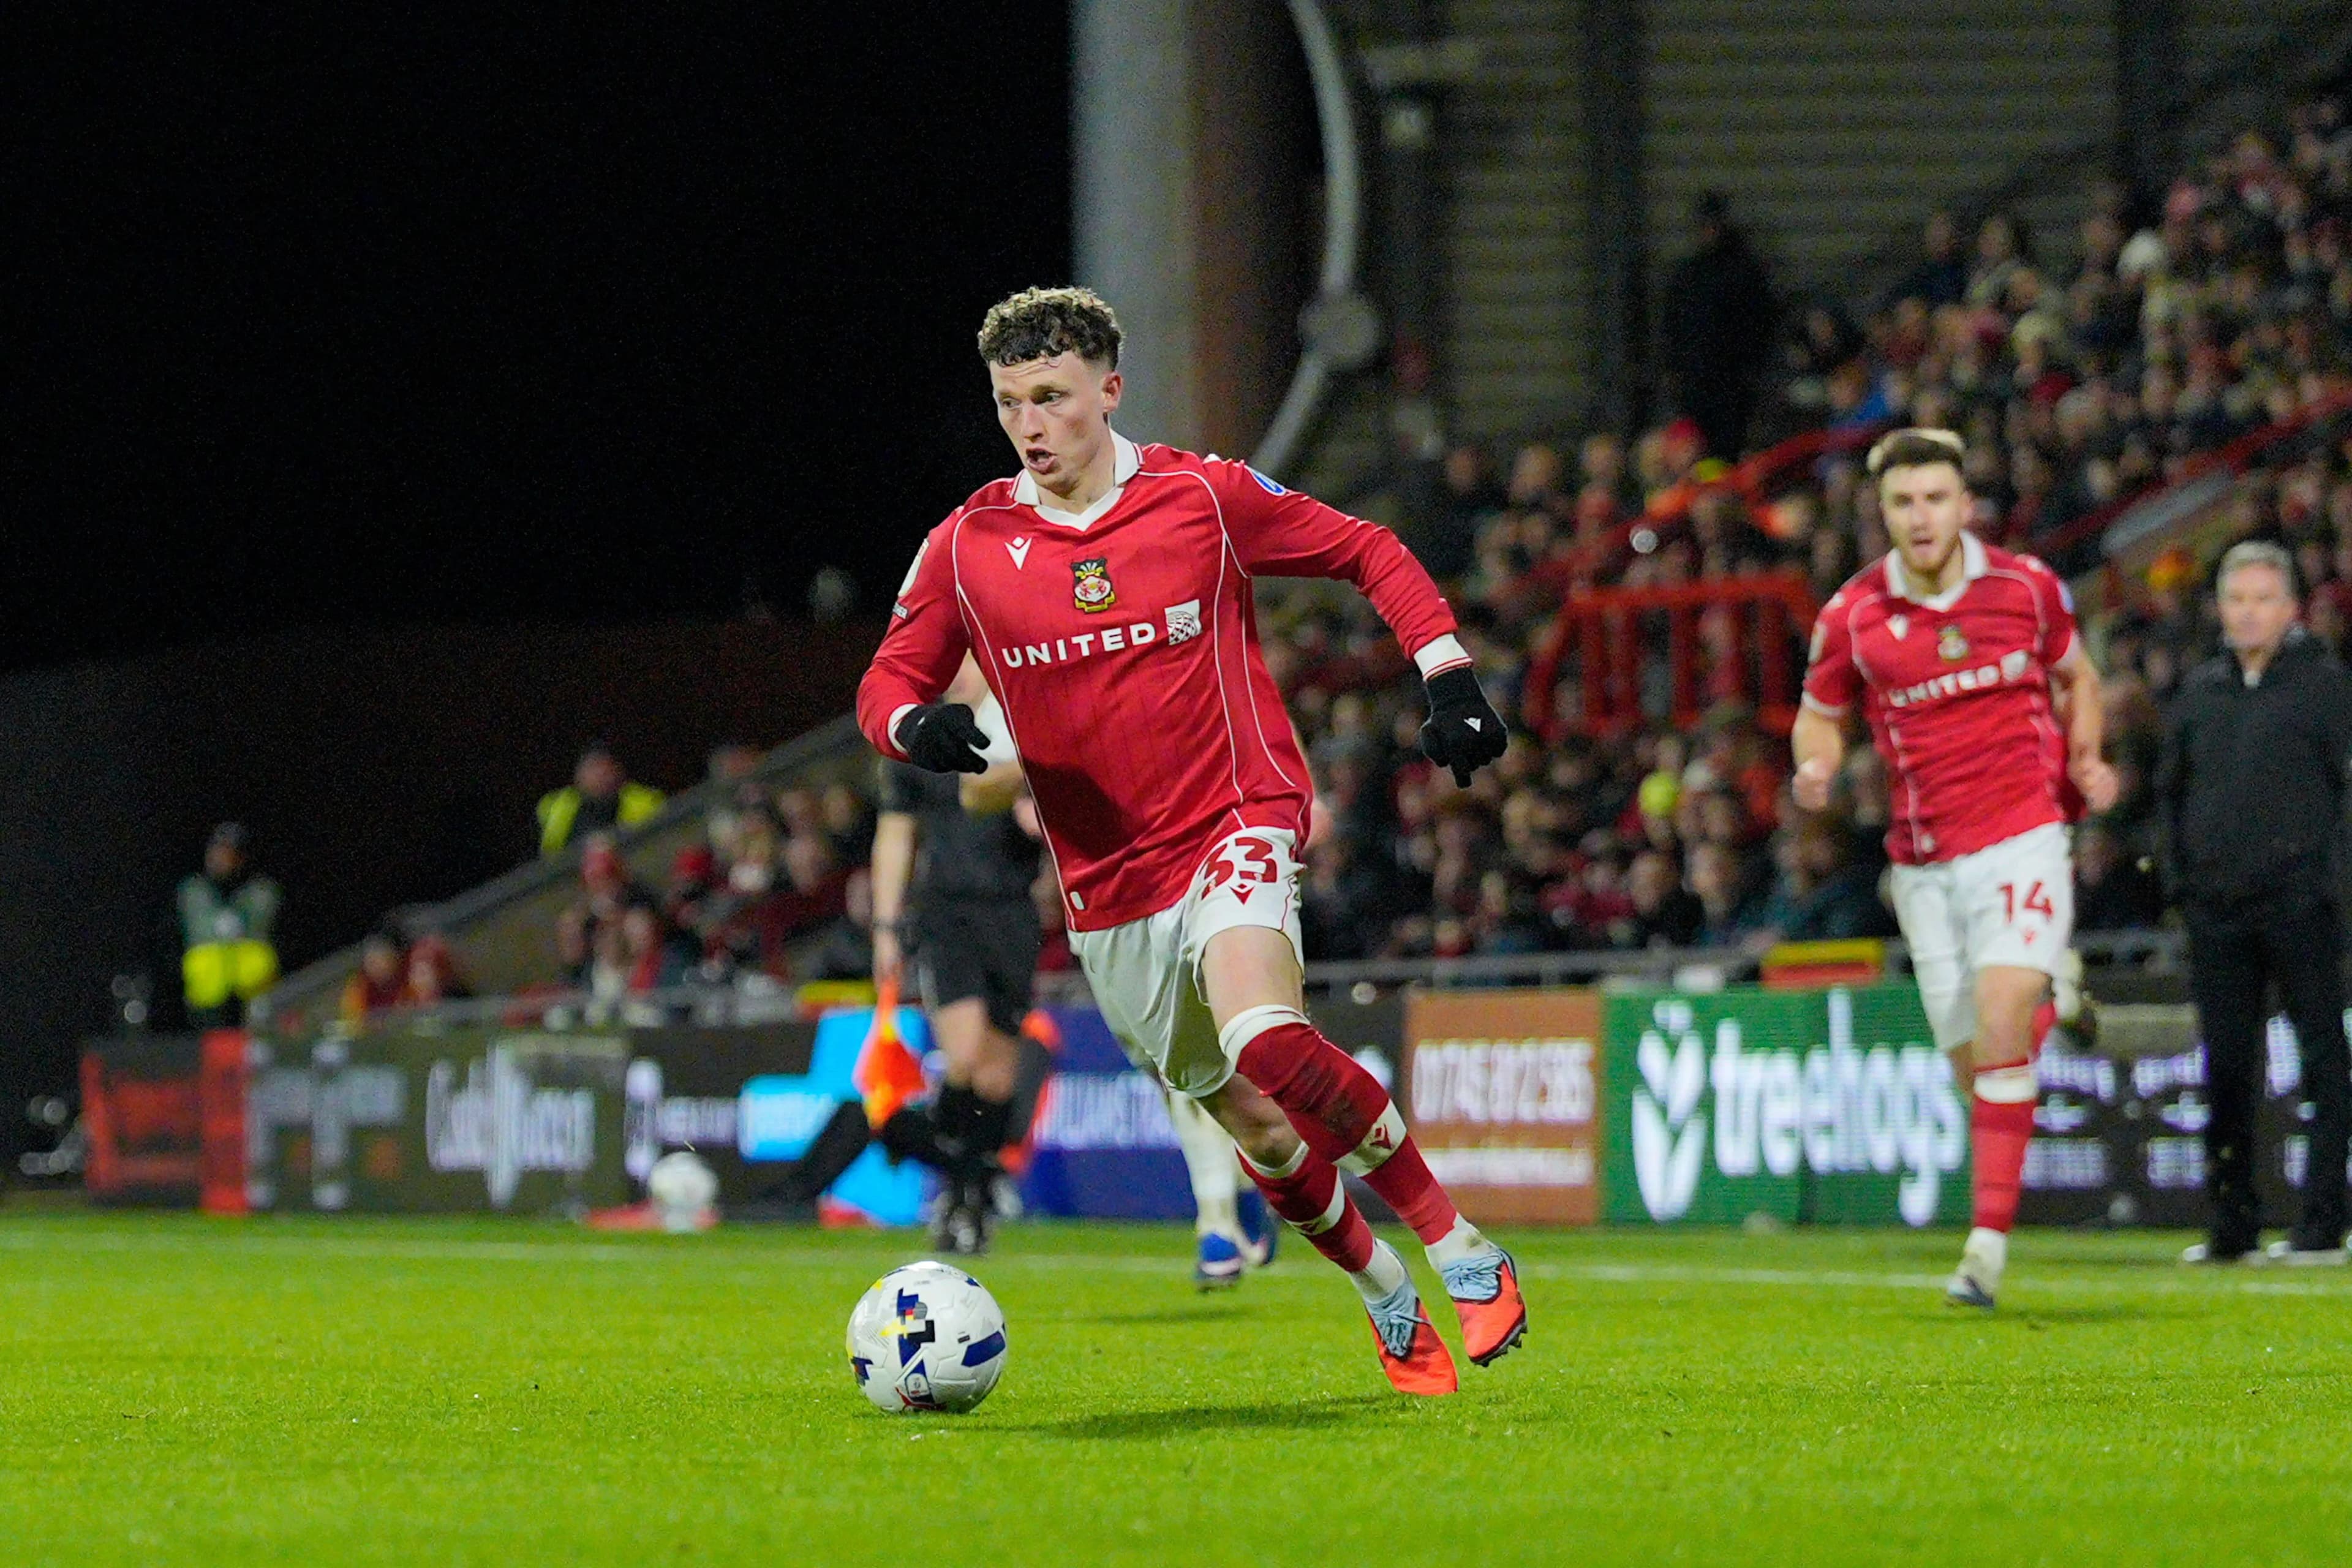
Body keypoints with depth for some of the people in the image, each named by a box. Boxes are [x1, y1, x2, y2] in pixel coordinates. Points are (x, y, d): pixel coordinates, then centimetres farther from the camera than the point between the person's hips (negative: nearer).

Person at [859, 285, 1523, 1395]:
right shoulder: (967, 546, 1)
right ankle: (1384, 1294, 34)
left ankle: (1459, 1249, -16)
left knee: (1265, 1041, -31)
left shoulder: (1205, 496, -4)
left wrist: (1448, 678, -4)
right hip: (1105, 879, 4)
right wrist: (917, 725, -15)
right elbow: (889, 681, 9)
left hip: (1236, 820, -4)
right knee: (1259, 1134, 7)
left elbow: (1368, 554, 7)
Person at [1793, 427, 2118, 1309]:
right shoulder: (1852, 616, -2)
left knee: (1999, 1034, -18)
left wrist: (2085, 760, 0)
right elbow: (1820, 715, 12)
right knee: (1970, 1062, 3)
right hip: (1924, 863, 2)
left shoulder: (2026, 587, -1)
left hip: (2021, 841, -2)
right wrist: (1817, 768, -11)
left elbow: (2077, 677, 17)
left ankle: (1989, 1238, -19)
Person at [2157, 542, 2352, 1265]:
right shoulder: (2200, 690, 14)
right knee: (2226, 1068, 5)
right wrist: (2180, 875, 13)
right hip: (2217, 908, 5)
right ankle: (2233, 1224, 11)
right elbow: (2170, 789, 24)